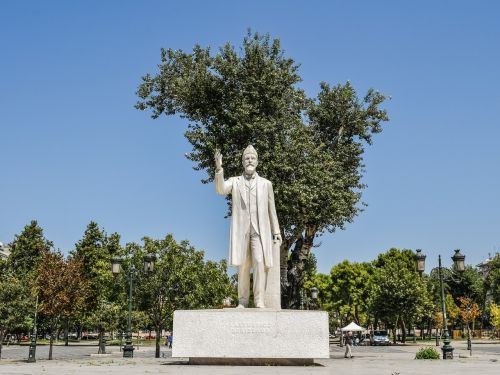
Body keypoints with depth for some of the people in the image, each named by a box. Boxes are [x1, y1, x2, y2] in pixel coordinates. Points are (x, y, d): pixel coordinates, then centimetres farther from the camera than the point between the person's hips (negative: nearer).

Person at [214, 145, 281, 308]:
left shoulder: (266, 183, 12)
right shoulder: (234, 181, 11)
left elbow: (271, 209, 13)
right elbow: (220, 190, -10)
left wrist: (276, 231, 8)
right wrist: (219, 168, -22)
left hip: (260, 229, 0)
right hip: (241, 229, 0)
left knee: (259, 262, -14)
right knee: (243, 265, 0)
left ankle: (259, 301, -12)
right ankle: (243, 300, 8)